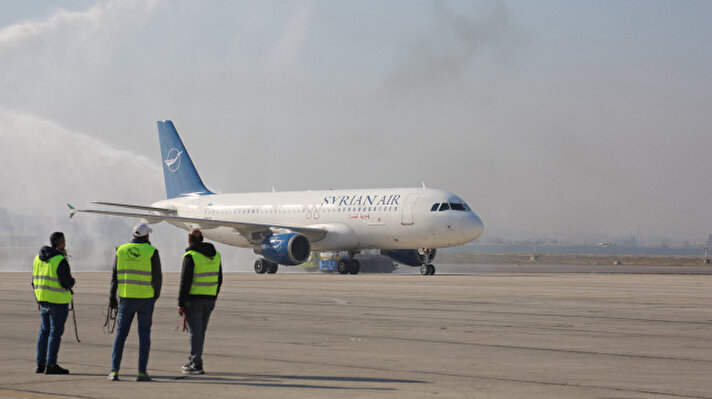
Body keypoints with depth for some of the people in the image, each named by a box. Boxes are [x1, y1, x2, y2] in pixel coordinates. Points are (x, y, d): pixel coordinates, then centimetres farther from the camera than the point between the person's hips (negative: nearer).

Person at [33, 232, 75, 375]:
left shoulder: (38, 258, 9)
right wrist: (72, 281, 5)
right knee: (55, 332, -3)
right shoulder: (60, 261, -16)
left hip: (43, 299, 8)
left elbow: (35, 281, 14)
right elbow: (67, 283, -18)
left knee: (44, 331, 14)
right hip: (58, 301, -8)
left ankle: (40, 364, 15)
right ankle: (51, 365, -3)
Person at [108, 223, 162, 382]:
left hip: (126, 297, 2)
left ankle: (114, 371, 0)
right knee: (144, 334, 4)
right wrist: (156, 294, 12)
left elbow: (115, 275, 3)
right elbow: (157, 276, -6)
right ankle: (142, 372, 1)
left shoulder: (122, 250, 3)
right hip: (146, 297, -2)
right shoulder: (151, 251, -6)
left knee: (121, 333, 7)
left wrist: (112, 297, 9)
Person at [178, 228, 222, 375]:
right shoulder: (216, 255, 9)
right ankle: (193, 360, 23)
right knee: (200, 331, 15)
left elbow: (185, 282, -14)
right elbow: (219, 280, 14)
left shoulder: (191, 256, -12)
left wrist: (181, 304, -11)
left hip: (194, 299, -6)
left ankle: (196, 365, -3)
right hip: (210, 299, 6)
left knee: (195, 332, -2)